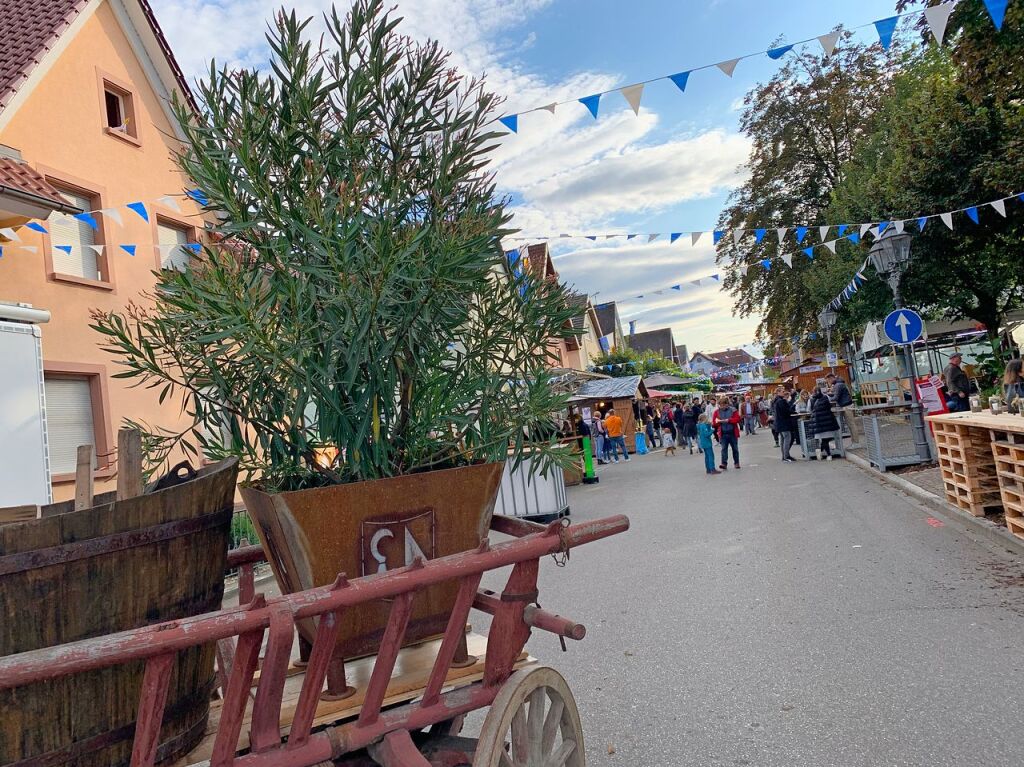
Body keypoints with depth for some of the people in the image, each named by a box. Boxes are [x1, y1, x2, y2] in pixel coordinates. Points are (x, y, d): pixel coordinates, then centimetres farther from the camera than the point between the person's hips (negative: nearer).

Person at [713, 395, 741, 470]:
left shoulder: (733, 410, -2)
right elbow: (714, 423, 2)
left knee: (735, 448, 10)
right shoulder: (717, 412, 3)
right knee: (724, 449, -6)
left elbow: (737, 419, -12)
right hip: (723, 434, 1)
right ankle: (724, 463, -9)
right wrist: (718, 422, -19)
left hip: (733, 433, 0)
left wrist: (728, 420, -20)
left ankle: (736, 463, 23)